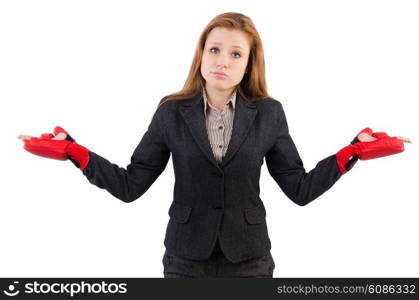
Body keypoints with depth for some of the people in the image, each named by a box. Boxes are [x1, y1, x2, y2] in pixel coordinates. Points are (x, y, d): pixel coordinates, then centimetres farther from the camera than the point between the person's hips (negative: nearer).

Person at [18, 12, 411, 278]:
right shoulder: (171, 112, -2)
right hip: (185, 261, 0)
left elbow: (301, 189, 0)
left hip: (249, 262, 1)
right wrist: (73, 150, -13)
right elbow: (129, 186, -4)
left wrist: (354, 150, -9)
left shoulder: (269, 115, -1)